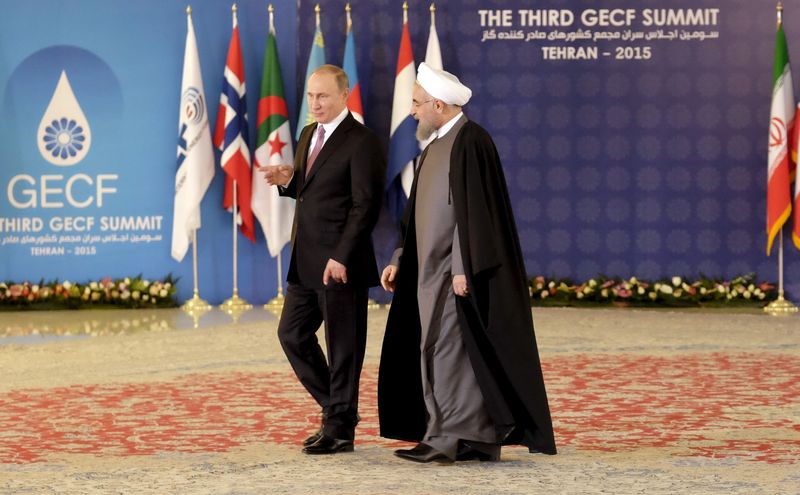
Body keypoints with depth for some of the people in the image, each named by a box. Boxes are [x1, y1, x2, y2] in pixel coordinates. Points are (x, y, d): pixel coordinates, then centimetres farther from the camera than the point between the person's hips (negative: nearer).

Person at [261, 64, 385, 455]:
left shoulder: (361, 142, -13)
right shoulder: (308, 135, 15)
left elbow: (366, 205, -17)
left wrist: (341, 258, -21)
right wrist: (288, 181, 2)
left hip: (340, 264, -9)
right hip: (306, 261, 9)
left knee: (343, 346, 0)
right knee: (292, 334, 13)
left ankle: (340, 429, 9)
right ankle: (335, 408, 26)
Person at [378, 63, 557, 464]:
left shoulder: (470, 141, -13)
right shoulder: (437, 147, 17)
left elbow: (472, 208, -19)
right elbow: (420, 215, 22)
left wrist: (463, 268, -23)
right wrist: (399, 260, 17)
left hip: (456, 270, -10)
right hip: (434, 269, 10)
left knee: (447, 348, -10)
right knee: (438, 349, 9)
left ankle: (448, 440, -7)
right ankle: (480, 440, 12)